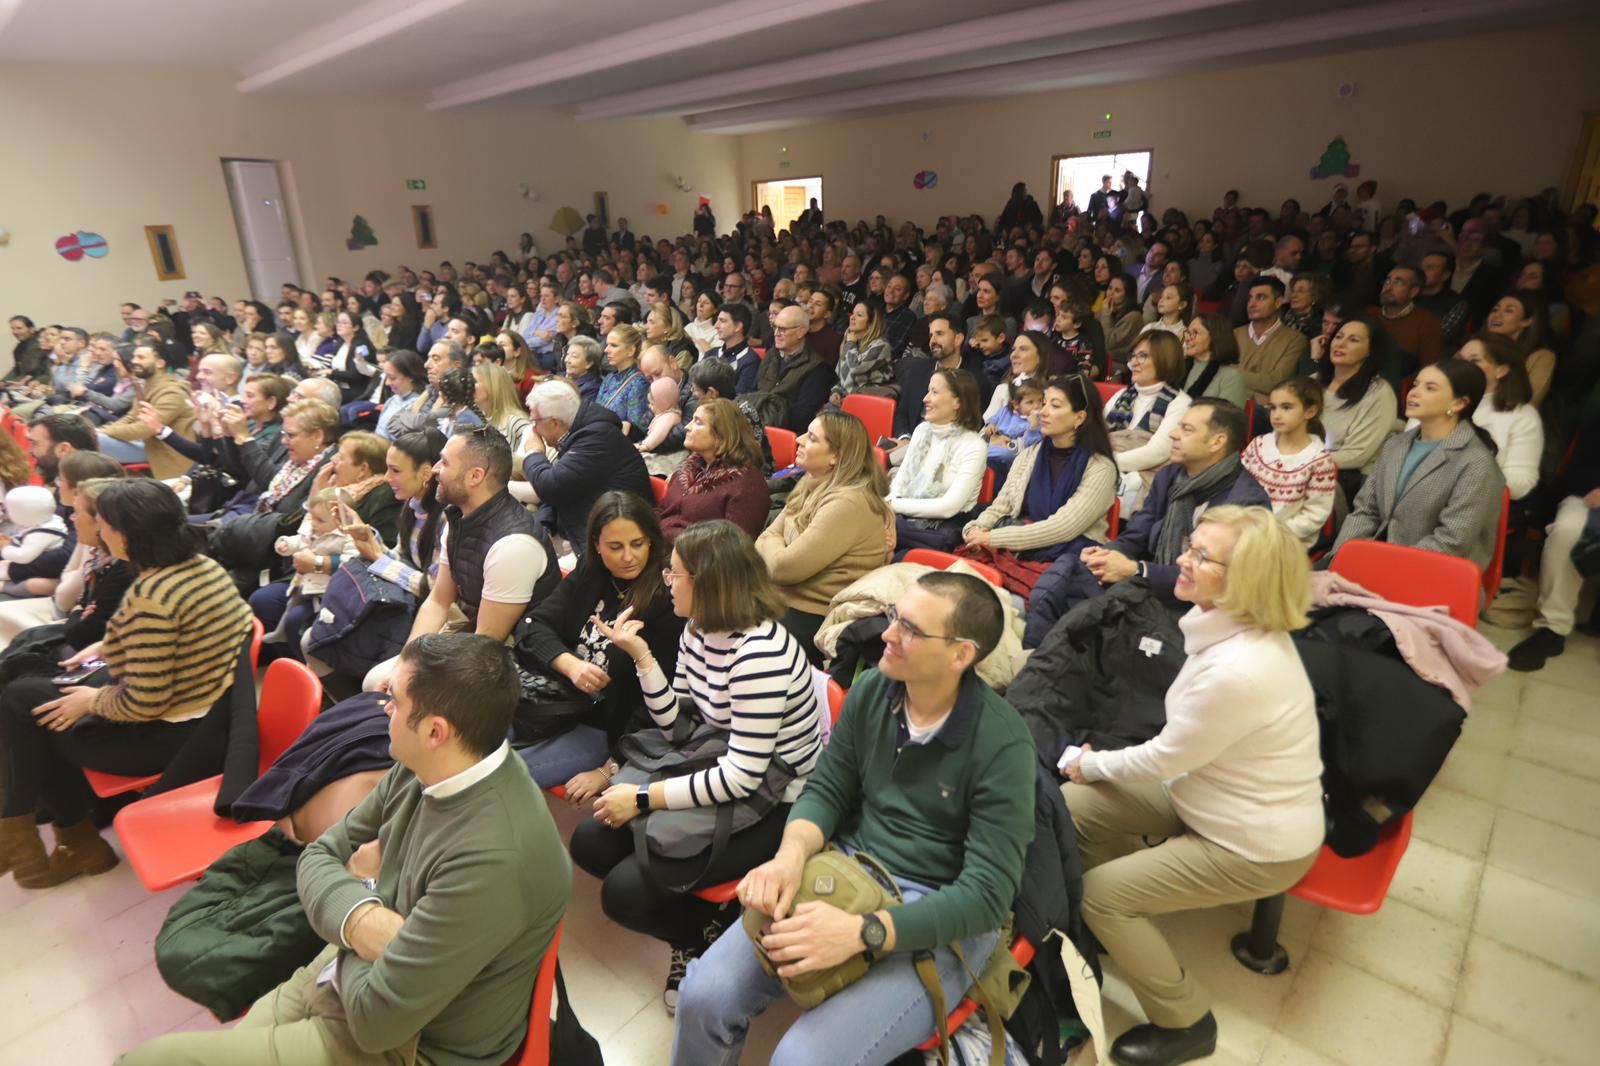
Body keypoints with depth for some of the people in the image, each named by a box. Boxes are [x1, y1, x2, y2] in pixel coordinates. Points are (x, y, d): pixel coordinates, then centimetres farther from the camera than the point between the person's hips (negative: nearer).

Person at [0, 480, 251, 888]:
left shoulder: (150, 595, -27)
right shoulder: (203, 565, 0)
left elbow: (143, 703, -26)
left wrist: (94, 700, -8)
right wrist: (108, 647, 14)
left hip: (167, 736, -9)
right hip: (210, 715, 9)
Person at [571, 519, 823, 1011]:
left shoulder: (760, 653, -28)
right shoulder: (698, 631, -1)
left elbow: (744, 776, -28)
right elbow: (674, 724, 3)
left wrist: (645, 798, -21)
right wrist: (641, 655, -9)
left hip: (771, 805, -9)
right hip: (719, 768, 9)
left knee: (625, 891, -14)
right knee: (590, 843, 3)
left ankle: (712, 938, 14)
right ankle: (701, 929, 17)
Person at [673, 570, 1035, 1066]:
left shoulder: (1002, 743, -19)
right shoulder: (871, 689, -4)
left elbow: (987, 893, -20)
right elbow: (825, 791, 3)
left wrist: (862, 933, -30)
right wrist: (791, 856, -19)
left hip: (940, 919, -4)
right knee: (704, 996, -11)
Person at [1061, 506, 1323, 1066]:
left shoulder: (1238, 670, -36)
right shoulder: (1242, 629, -6)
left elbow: (1162, 760, -21)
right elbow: (1178, 748, 6)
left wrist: (1090, 765, -4)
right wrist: (1101, 764, 4)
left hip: (1259, 844, -8)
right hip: (1215, 796, 8)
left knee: (1100, 892, -6)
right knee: (1069, 806, 1)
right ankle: (1120, 929, 27)